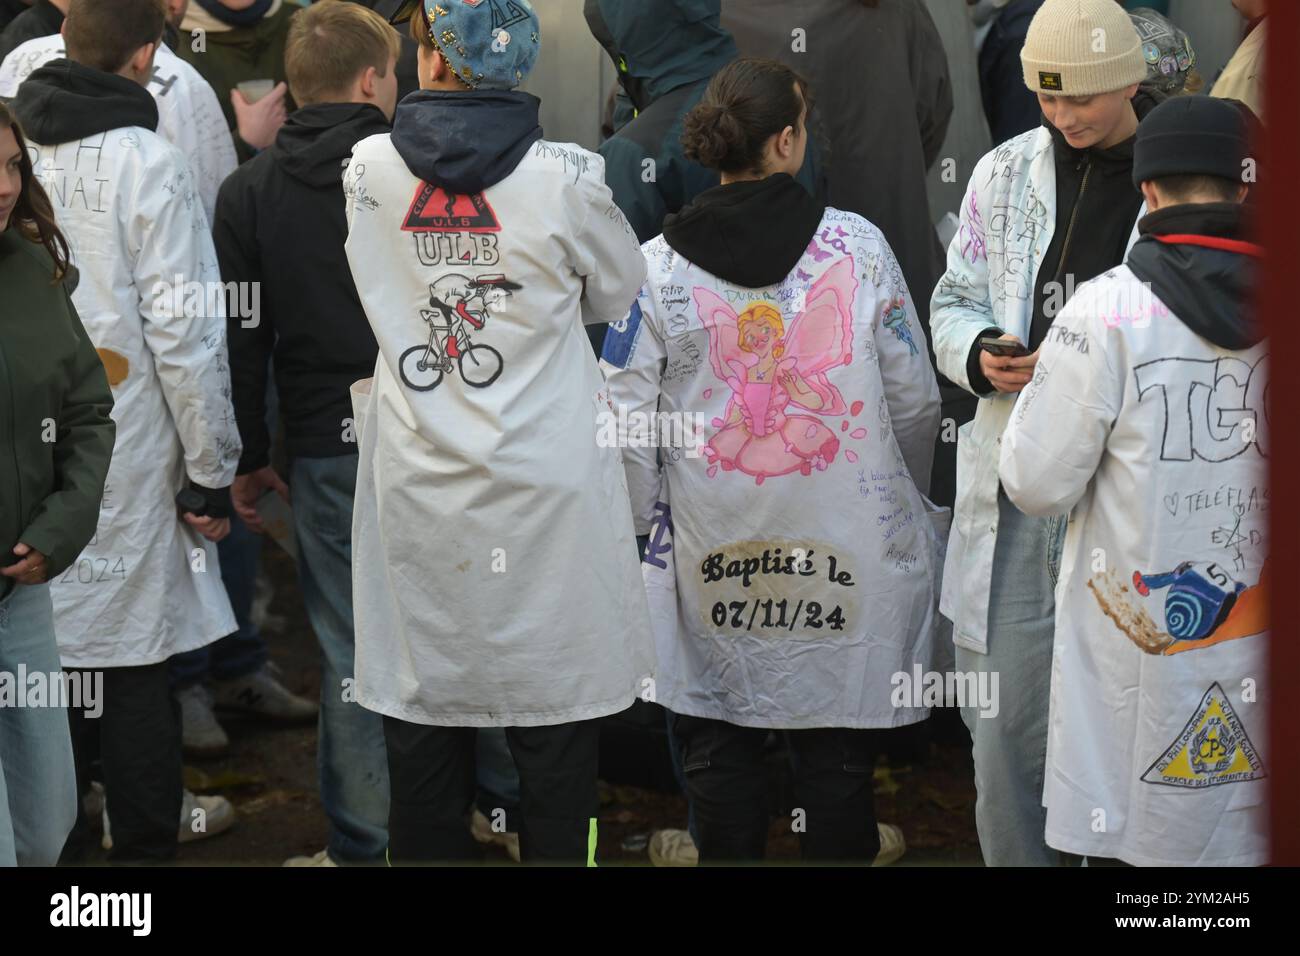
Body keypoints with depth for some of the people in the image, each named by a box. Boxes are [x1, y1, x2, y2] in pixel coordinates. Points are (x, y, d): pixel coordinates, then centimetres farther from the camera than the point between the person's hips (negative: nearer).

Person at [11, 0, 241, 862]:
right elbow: (186, 336, -14)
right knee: (135, 660, 8)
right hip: (123, 458, -5)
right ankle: (145, 839, 20)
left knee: (42, 647, 16)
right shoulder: (149, 166, -14)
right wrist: (210, 472, -4)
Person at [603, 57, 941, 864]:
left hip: (712, 553, 1)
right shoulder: (859, 245, -7)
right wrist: (904, 496, 17)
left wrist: (652, 518, 10)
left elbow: (628, 423, -4)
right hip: (846, 554, 0)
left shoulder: (659, 267, -6)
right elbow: (915, 401, 0)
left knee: (719, 746, 14)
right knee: (837, 751, 11)